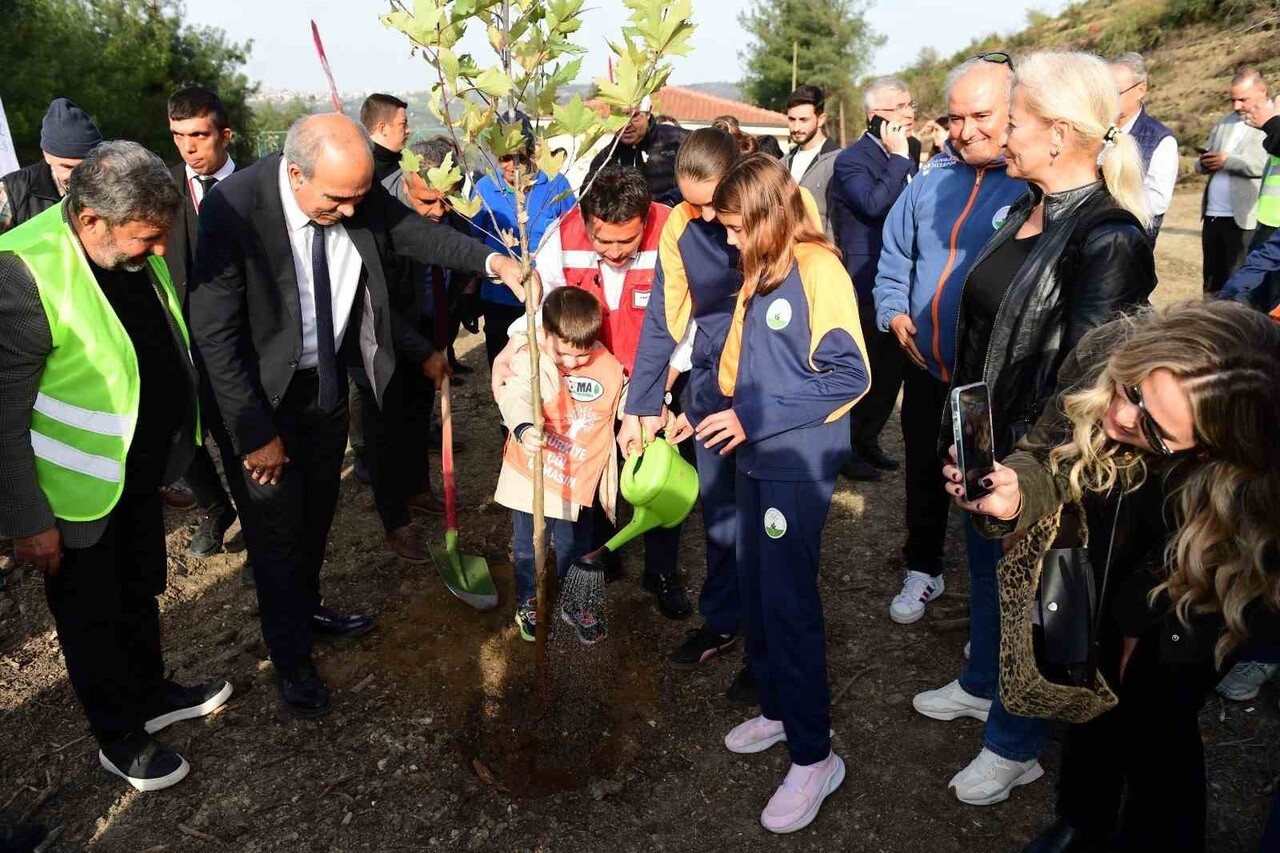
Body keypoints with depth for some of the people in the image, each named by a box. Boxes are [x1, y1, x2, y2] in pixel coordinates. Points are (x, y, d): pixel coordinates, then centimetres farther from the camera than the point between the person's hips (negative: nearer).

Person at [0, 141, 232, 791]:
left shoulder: (134, 250, -5)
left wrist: (179, 438, 12)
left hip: (142, 470, 7)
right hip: (80, 494, -7)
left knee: (141, 593, 26)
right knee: (92, 620, 16)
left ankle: (151, 695, 49)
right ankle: (119, 740, 37)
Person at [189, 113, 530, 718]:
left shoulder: (360, 195, -15)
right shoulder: (232, 209, -29)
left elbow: (415, 233, 1)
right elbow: (215, 333, -25)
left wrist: (491, 260, -16)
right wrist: (254, 434, -21)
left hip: (328, 380, 5)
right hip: (262, 394, -5)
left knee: (317, 510, 22)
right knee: (276, 527, 9)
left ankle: (306, 609, 49)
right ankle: (290, 657, 31)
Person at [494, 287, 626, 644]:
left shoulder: (611, 369, -8)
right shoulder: (529, 360, -19)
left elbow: (628, 403, 12)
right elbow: (516, 397, -38)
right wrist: (523, 428, -56)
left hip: (577, 480, 2)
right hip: (531, 476, -2)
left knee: (575, 548, 16)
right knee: (528, 548, 16)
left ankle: (575, 605, 41)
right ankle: (528, 603, 41)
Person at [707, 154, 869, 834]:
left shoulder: (818, 269, -14)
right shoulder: (759, 271, 11)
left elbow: (849, 375, -19)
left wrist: (758, 418, -19)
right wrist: (734, 414, 6)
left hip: (799, 462, -8)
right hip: (755, 456, 8)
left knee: (788, 599, -3)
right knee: (755, 588, 14)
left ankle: (813, 755, 11)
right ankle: (778, 708, 33)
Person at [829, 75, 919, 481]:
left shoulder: (908, 153, 13)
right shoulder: (851, 159, -12)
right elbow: (875, 205, -28)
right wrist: (898, 158, -21)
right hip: (867, 285, -8)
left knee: (891, 369, 15)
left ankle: (868, 441, 30)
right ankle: (847, 448, 16)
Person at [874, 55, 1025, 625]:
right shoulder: (932, 179, 5)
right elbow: (896, 253, 14)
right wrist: (894, 313, 0)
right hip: (925, 366, 5)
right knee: (923, 475, 20)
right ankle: (923, 568, 41)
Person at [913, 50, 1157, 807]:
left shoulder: (1107, 240, -24)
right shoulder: (1027, 207, 2)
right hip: (987, 440, 8)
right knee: (987, 571, 26)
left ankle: (1014, 746, 34)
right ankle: (982, 684, 51)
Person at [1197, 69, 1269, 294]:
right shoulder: (1224, 122, 18)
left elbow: (1266, 165, -17)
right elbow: (1202, 164, 19)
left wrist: (1227, 161, -16)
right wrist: (1205, 163, -3)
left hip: (1245, 219, -7)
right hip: (1212, 216, 7)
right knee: (1212, 282, 13)